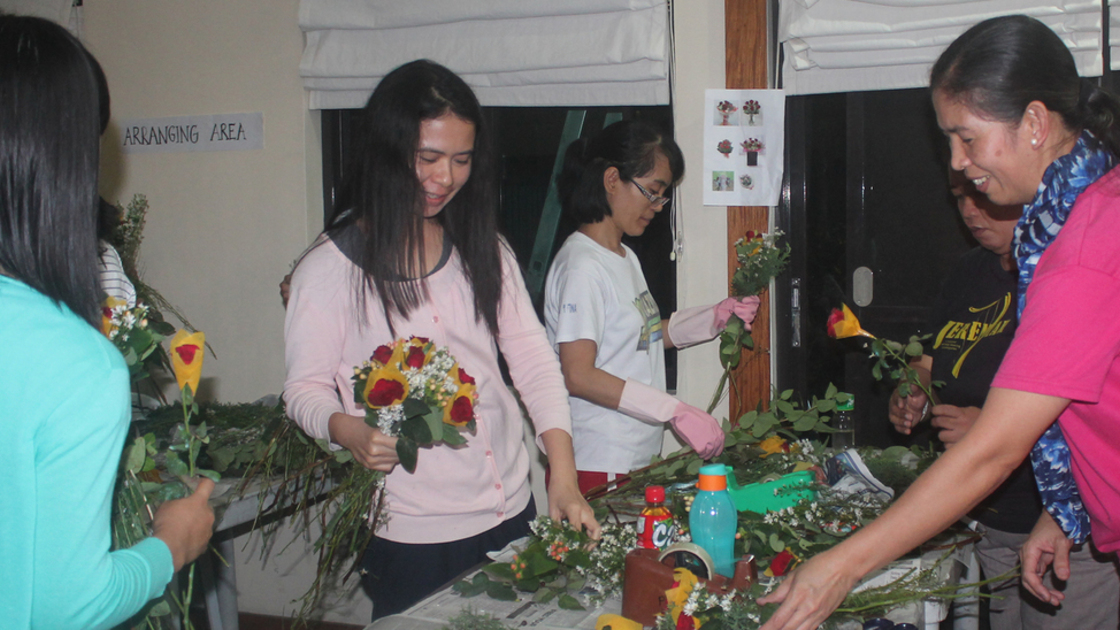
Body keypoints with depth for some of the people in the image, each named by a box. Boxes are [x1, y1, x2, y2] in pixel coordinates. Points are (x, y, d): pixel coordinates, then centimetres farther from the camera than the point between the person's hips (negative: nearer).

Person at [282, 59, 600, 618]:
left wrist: (563, 475, -9)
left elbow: (533, 358, 2)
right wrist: (347, 430, -26)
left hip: (511, 510, 5)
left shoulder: (485, 251, 7)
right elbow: (305, 387, -3)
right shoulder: (330, 268, -8)